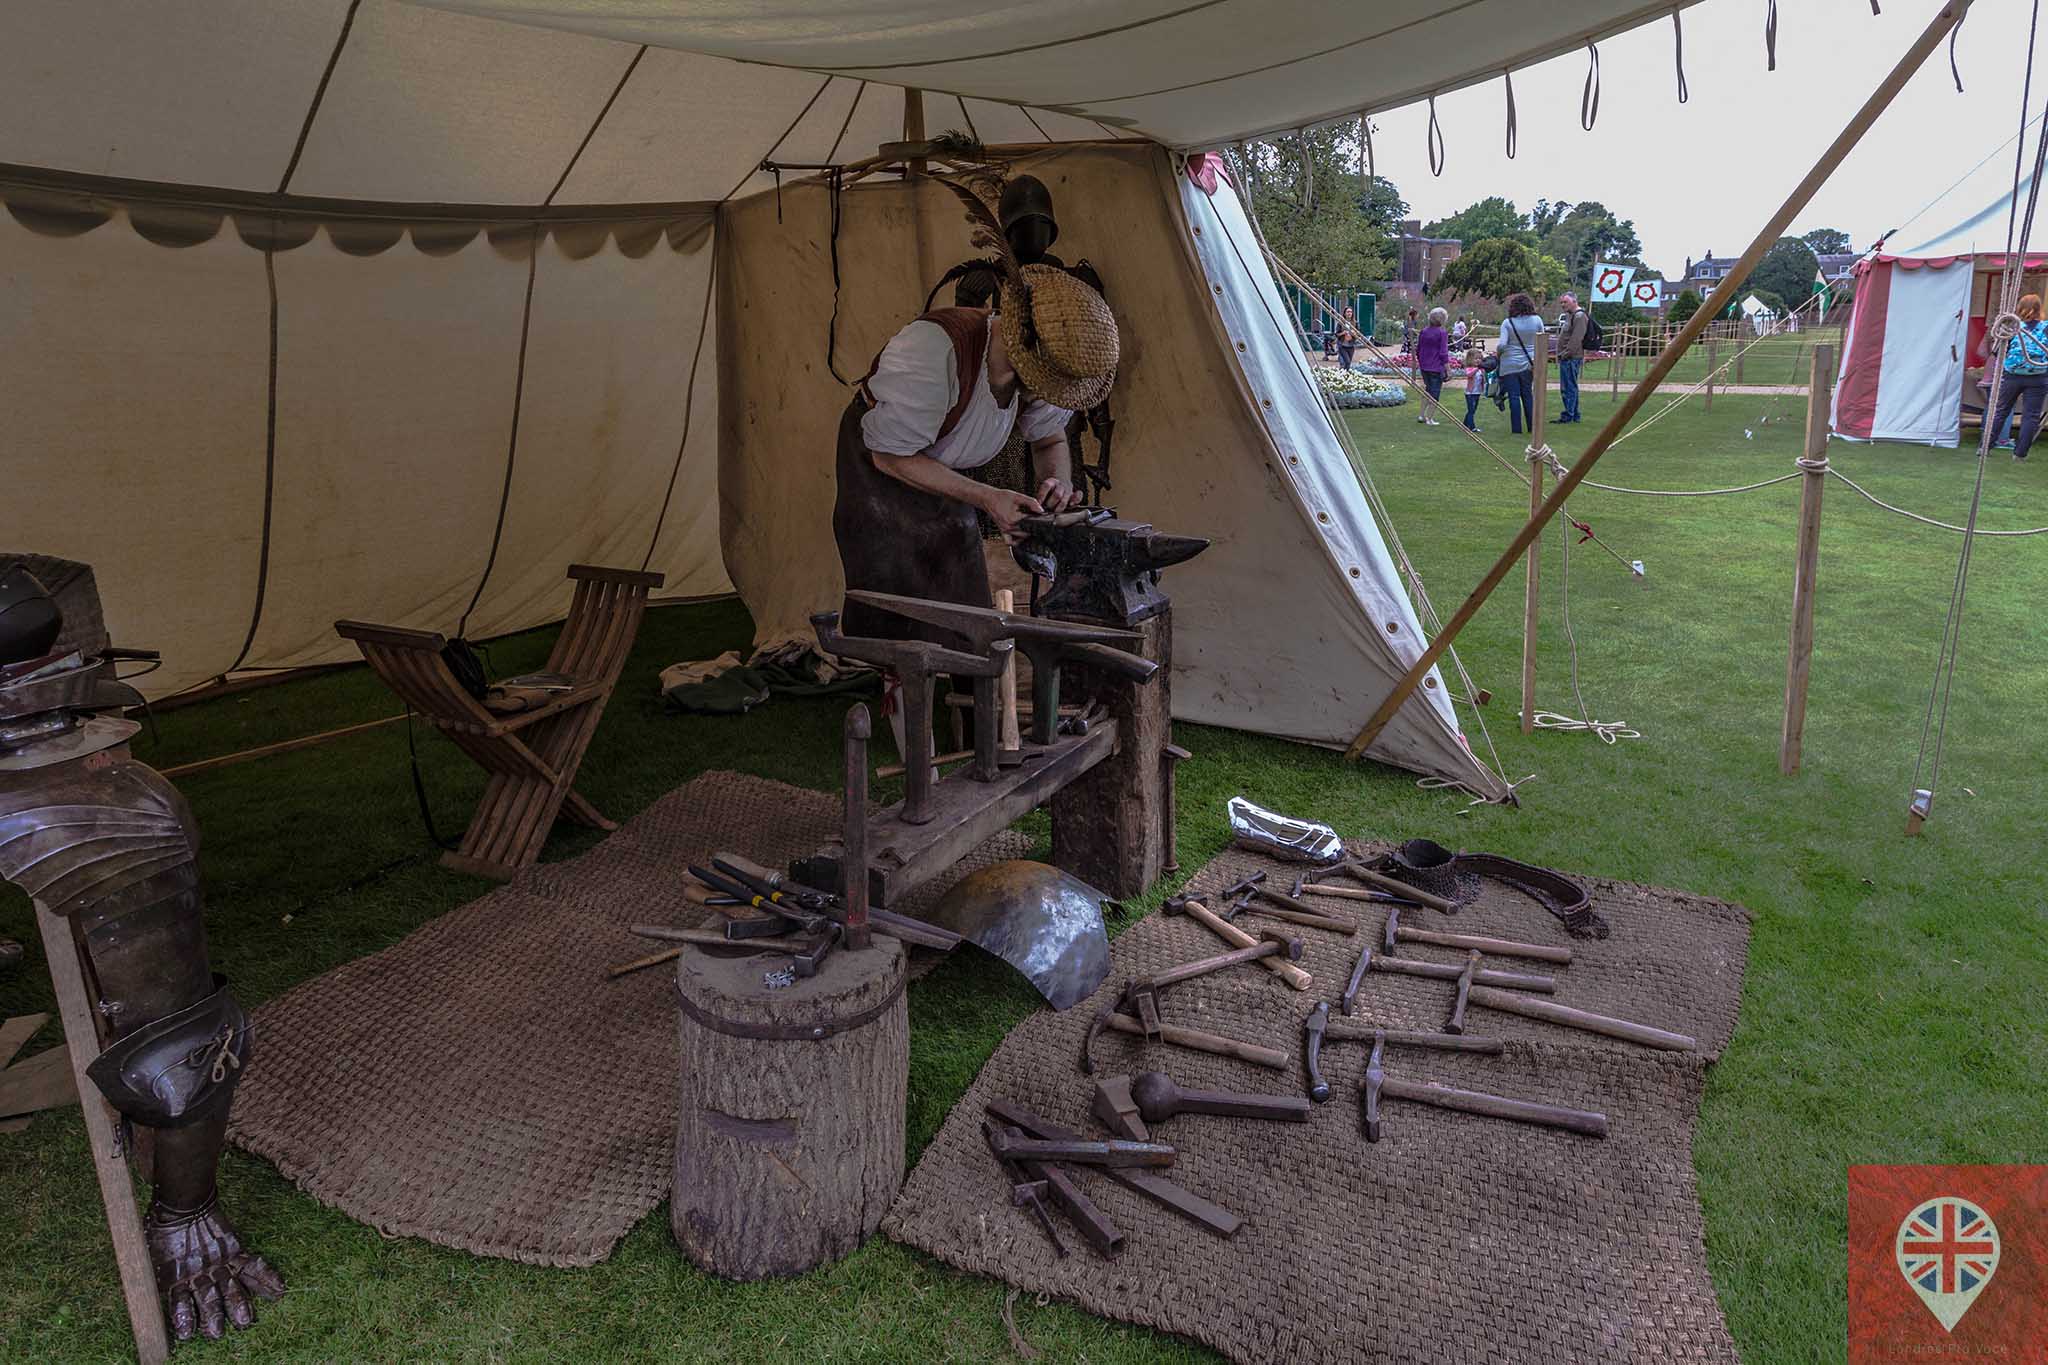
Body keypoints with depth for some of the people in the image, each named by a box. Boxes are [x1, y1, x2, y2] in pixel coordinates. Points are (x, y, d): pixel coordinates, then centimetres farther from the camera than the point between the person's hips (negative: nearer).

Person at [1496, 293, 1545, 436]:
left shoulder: (1507, 322, -11)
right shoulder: (1537, 320, -2)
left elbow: (1502, 344, -17)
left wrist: (1497, 353, 3)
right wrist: (1537, 360, 12)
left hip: (1510, 364, -3)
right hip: (1528, 363, 3)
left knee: (1514, 396, 2)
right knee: (1528, 394, 15)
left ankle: (1516, 428, 3)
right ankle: (1532, 426, 17)